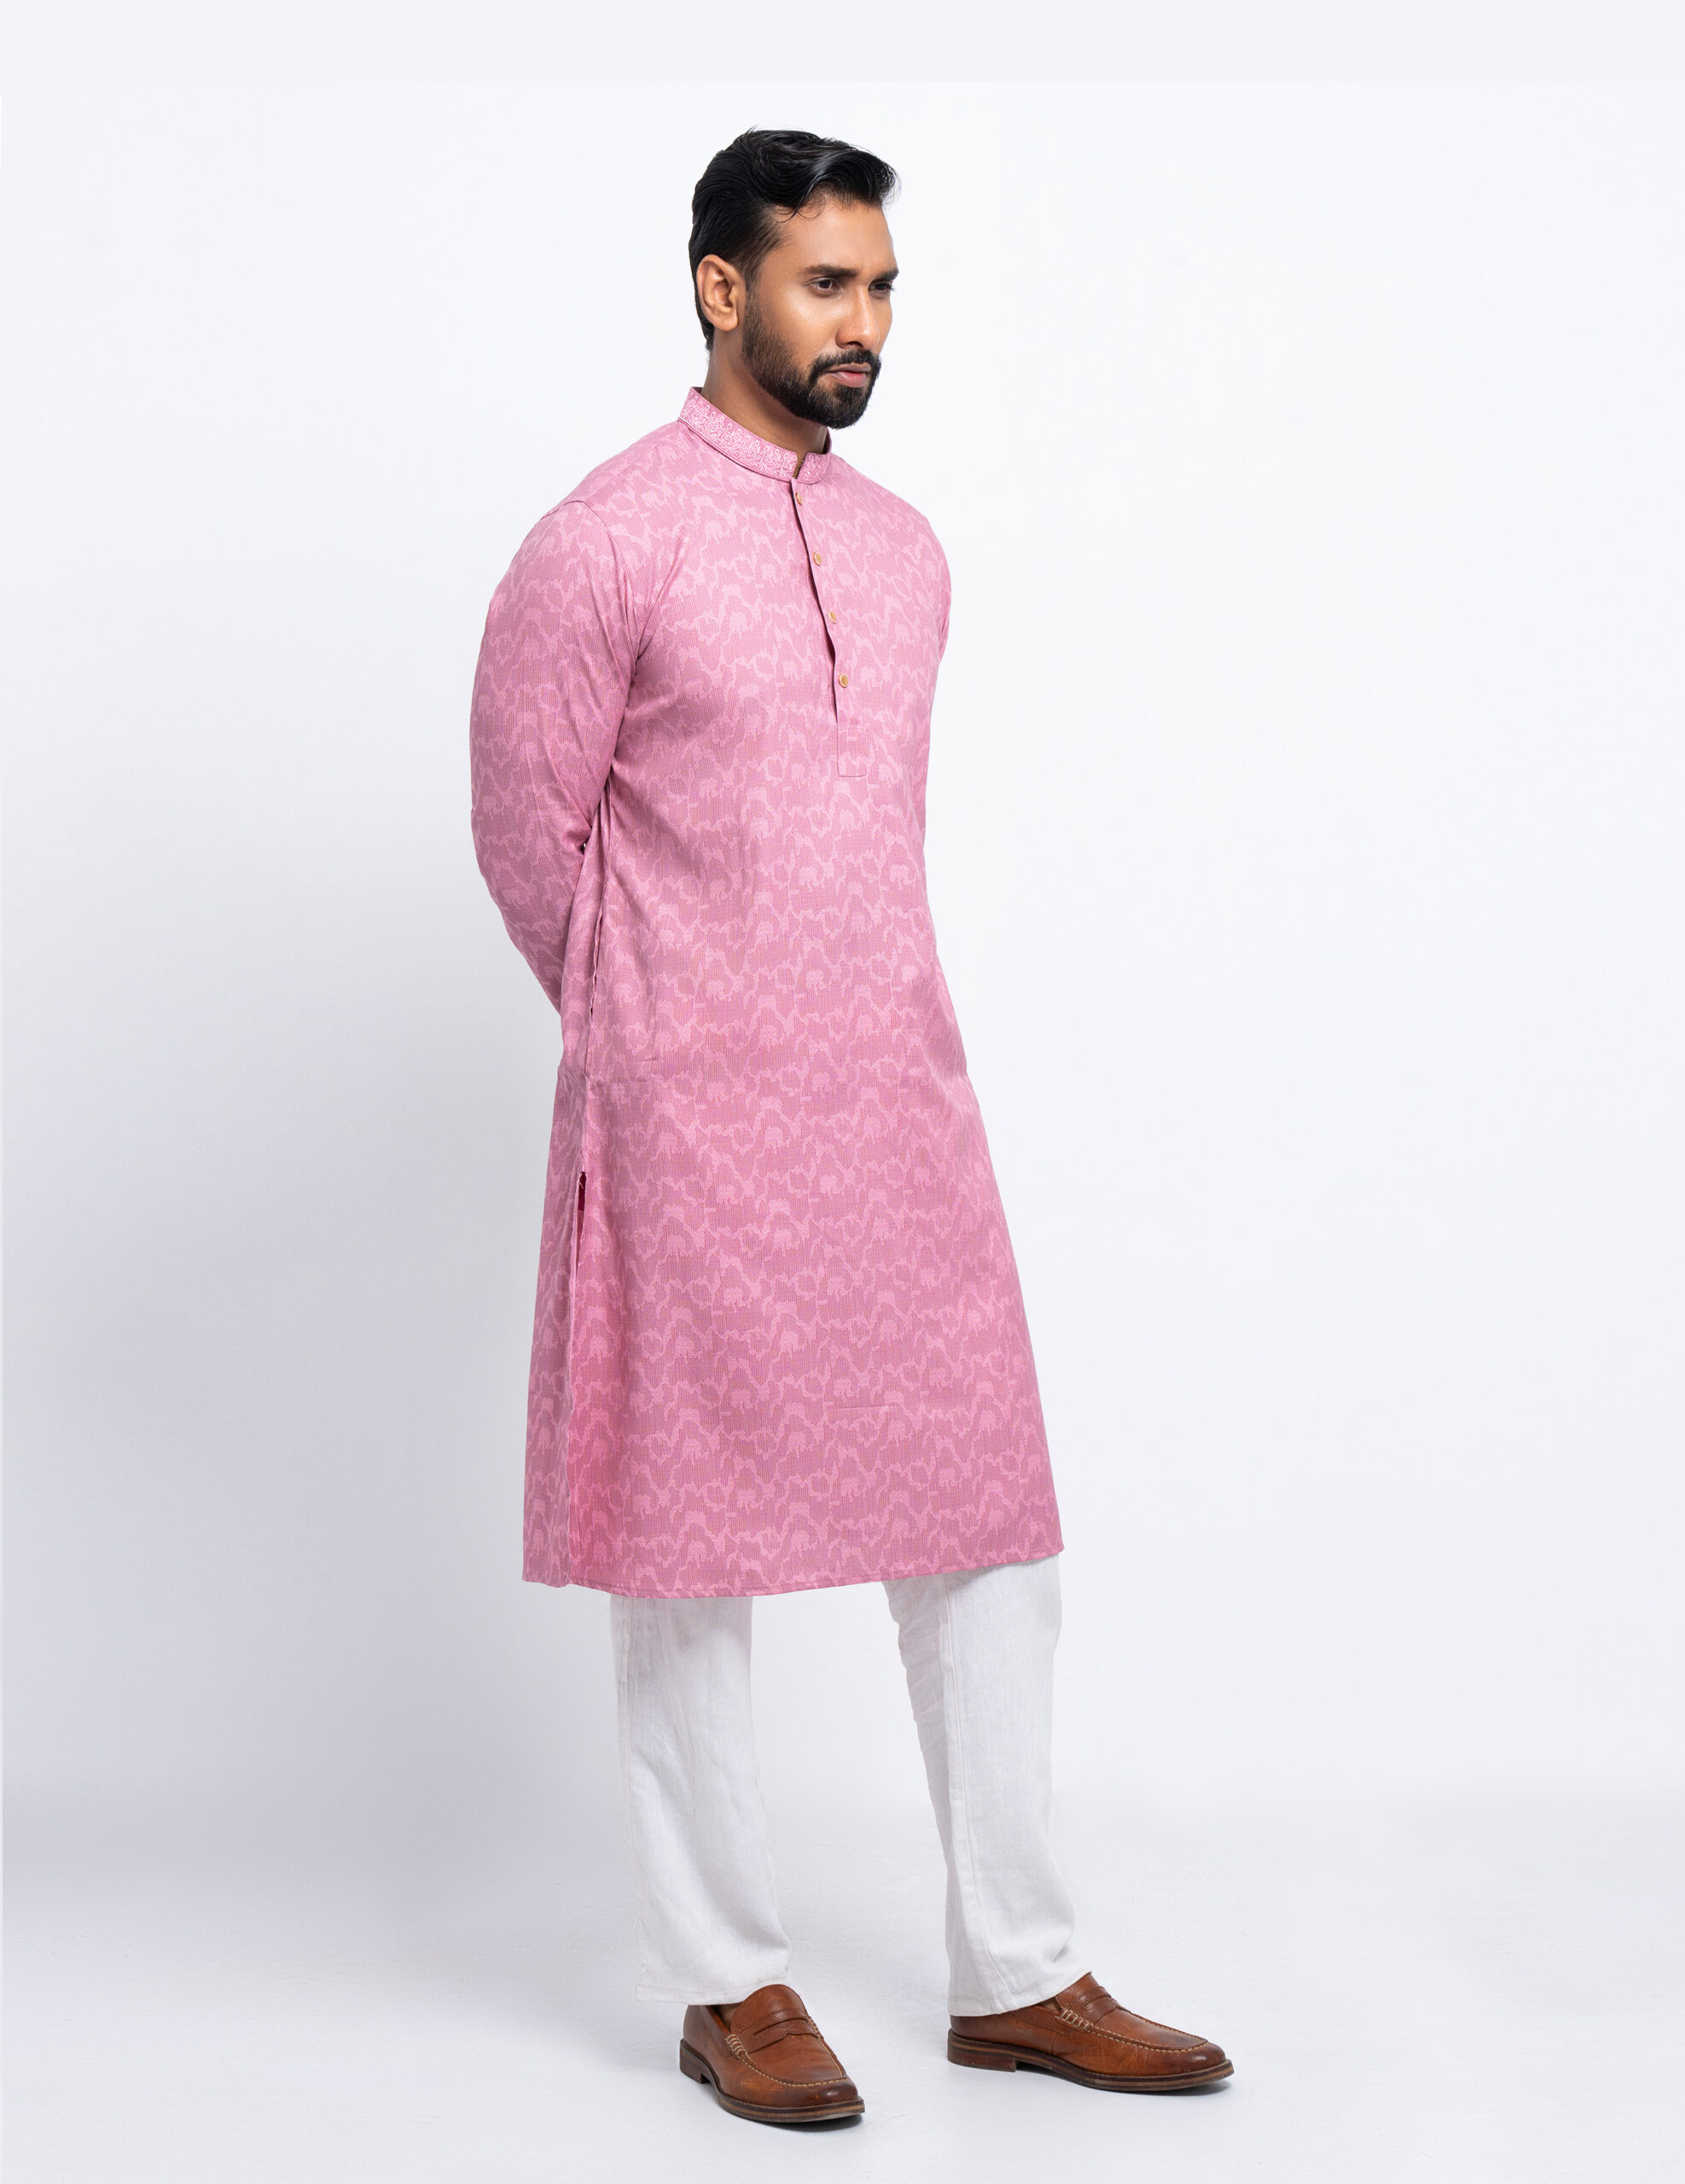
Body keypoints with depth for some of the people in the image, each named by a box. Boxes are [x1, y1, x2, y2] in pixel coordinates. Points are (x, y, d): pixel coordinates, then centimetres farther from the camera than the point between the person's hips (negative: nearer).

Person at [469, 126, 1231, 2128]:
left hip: (900, 1098, 6)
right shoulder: (604, 545, -8)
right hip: (695, 1129, -6)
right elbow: (527, 832, -2)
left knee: (985, 1525, 7)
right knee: (694, 1540, 4)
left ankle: (1015, 1977, 18)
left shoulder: (903, 550, 11)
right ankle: (727, 1984, 18)